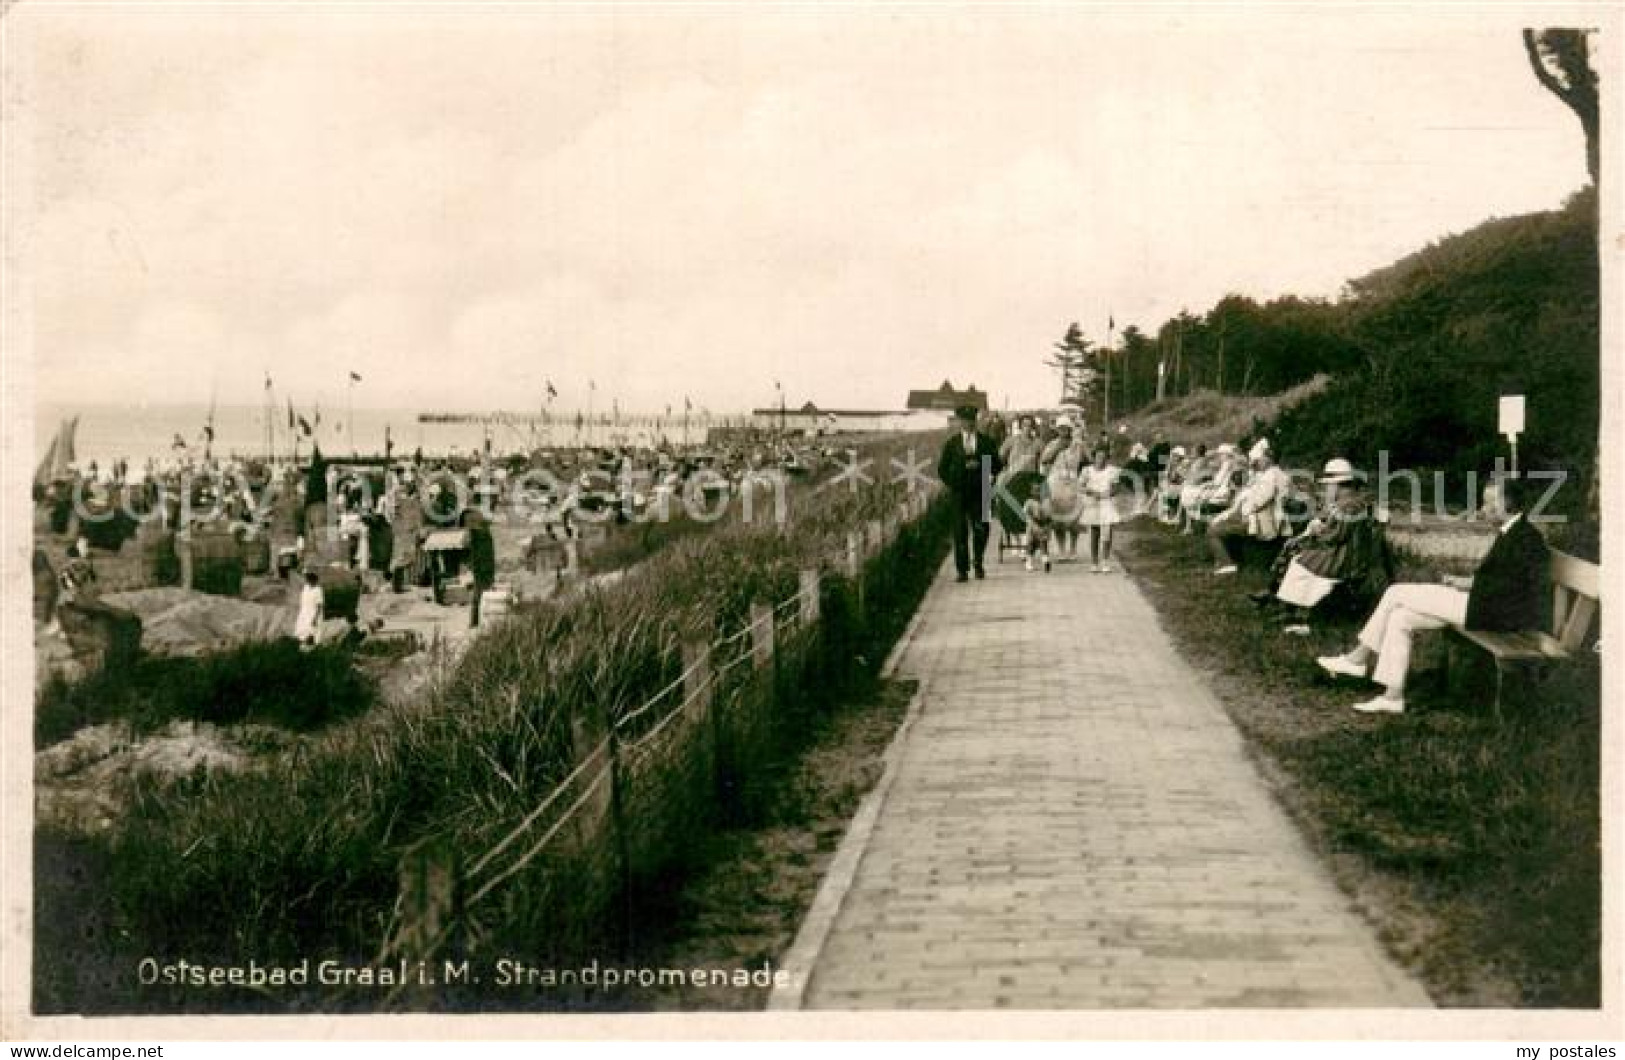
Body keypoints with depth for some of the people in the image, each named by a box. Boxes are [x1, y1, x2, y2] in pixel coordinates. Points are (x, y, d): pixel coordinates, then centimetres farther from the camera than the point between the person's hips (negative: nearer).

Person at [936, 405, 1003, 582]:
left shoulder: (986, 442, 8)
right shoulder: (952, 443, 8)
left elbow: (997, 465, 9)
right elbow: (942, 468, 11)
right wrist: (951, 483, 0)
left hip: (980, 492, 0)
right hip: (959, 493, 0)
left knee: (981, 530, -2)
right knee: (960, 531, -2)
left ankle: (978, 564, 18)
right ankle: (962, 570, 3)